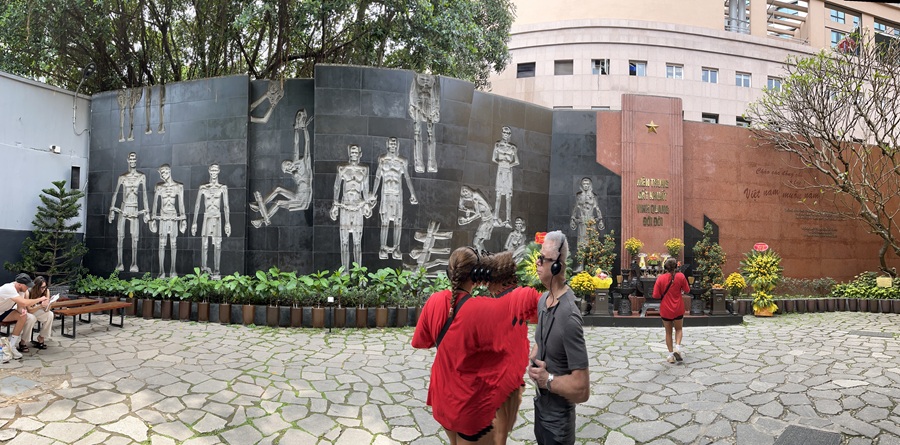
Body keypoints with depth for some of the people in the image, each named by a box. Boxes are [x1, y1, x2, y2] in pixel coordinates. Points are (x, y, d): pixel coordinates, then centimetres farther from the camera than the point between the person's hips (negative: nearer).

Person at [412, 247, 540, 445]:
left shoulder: (435, 301, -12)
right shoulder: (484, 310, -29)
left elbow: (420, 341, 3)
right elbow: (531, 299, -21)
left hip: (442, 396, 6)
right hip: (471, 405, -6)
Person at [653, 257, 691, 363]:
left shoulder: (660, 278, -13)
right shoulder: (680, 276, -11)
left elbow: (655, 295, -12)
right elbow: (687, 290, -1)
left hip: (665, 310, 0)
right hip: (678, 309, 0)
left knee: (668, 332, 13)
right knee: (678, 329, 20)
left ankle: (671, 354, 14)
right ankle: (677, 347, -1)